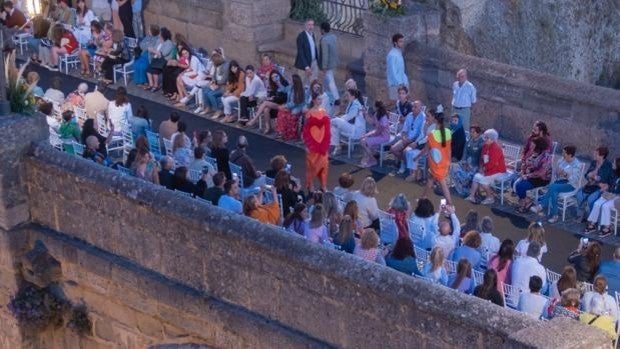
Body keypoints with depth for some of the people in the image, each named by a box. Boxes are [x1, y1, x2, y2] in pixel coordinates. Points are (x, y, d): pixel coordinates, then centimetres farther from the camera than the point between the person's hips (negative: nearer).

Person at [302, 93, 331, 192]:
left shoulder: (324, 112, 5)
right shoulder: (309, 113, -9)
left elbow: (327, 127, 9)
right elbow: (306, 129, -8)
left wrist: (327, 142, 5)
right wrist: (307, 144, -10)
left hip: (322, 141, 4)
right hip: (312, 141, -4)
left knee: (323, 162, 7)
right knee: (312, 163, 3)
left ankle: (323, 185, 16)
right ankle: (310, 184, 13)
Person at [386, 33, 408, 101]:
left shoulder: (399, 53, 14)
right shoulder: (392, 55, -16)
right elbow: (393, 71, -19)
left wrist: (405, 81, 14)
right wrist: (399, 83, -19)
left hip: (401, 83, 9)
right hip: (395, 85, -9)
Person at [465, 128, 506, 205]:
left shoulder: (496, 148, -22)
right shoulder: (485, 146, 4)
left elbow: (493, 163, -25)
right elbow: (482, 158, 12)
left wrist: (484, 169, -14)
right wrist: (481, 168, -3)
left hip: (498, 171, -9)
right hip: (489, 170, 9)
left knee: (481, 178, -19)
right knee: (476, 176, -4)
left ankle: (490, 197, -6)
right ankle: (472, 196, -2)